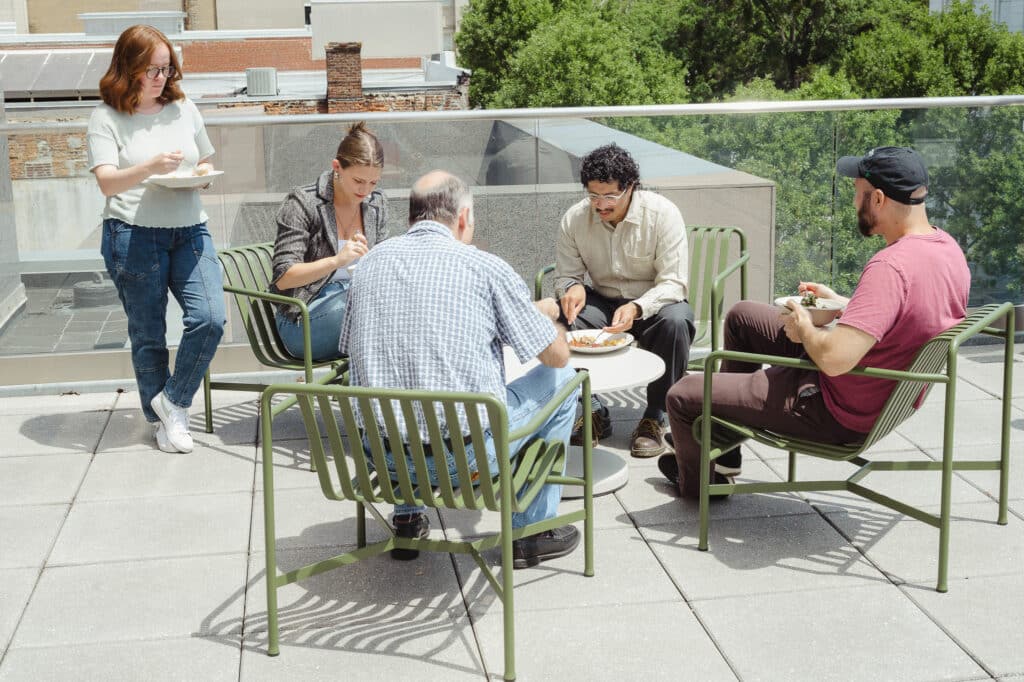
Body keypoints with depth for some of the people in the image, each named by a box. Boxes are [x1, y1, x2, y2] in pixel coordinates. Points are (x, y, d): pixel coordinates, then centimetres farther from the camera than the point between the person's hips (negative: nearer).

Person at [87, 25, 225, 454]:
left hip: (189, 229, 3)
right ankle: (163, 422, 20)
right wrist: (151, 167, -28)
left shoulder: (184, 109, 11)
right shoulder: (107, 118, -1)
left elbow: (205, 162, 22)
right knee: (148, 335, 5)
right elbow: (107, 182, -12)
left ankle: (173, 402, 7)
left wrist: (202, 173, -2)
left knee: (210, 318, -14)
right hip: (134, 235, -3)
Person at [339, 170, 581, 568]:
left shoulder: (371, 262, 6)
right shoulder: (485, 266, -6)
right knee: (560, 378, 16)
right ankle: (530, 533, 22)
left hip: (381, 452, 5)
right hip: (467, 457, -5)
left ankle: (407, 521, 37)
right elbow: (557, 355, 1)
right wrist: (544, 314, 25)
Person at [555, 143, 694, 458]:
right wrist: (573, 288, -26)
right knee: (562, 314, -29)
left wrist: (636, 309, -39)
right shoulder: (574, 219, -8)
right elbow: (564, 275, 1)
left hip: (653, 303, -2)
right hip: (603, 303, 2)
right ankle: (593, 410, -13)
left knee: (675, 320, -37)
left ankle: (654, 418, -19)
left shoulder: (662, 213, -17)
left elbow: (673, 283, -20)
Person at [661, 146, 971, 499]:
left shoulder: (891, 267, -34)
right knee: (742, 315, 24)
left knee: (684, 394, 2)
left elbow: (834, 359, -38)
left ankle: (698, 482, 34)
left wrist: (804, 328, -17)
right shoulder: (946, 246, -4)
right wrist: (843, 304, 8)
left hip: (841, 413, -10)